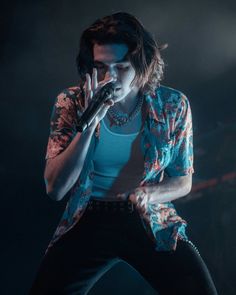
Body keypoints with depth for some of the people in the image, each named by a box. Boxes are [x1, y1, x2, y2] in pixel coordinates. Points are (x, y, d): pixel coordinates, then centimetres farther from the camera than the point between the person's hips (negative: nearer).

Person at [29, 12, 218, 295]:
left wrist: (149, 194, -16)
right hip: (88, 222, 0)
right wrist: (90, 122, -21)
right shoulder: (71, 103, -6)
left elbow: (183, 181, 7)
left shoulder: (172, 105, -5)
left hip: (153, 222, 0)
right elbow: (55, 189, -12)